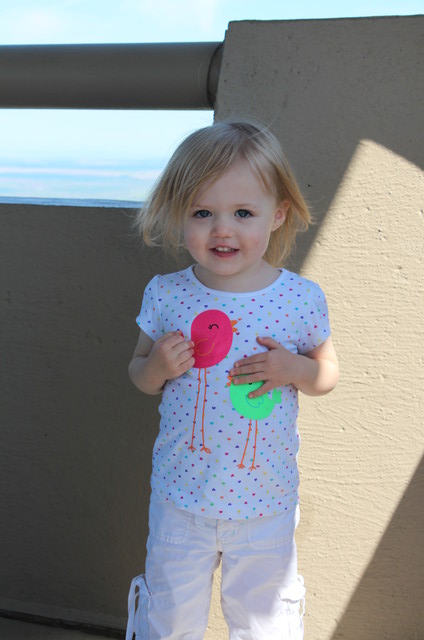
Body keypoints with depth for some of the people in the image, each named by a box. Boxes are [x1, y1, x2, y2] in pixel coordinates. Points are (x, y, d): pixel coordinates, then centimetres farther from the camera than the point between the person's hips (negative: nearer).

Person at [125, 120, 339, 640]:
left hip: (266, 501, 0)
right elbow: (139, 373, 3)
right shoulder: (165, 295, -10)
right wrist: (156, 367, -19)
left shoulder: (303, 299, -13)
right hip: (181, 494, 1)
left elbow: (328, 373, 3)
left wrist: (296, 370, -19)